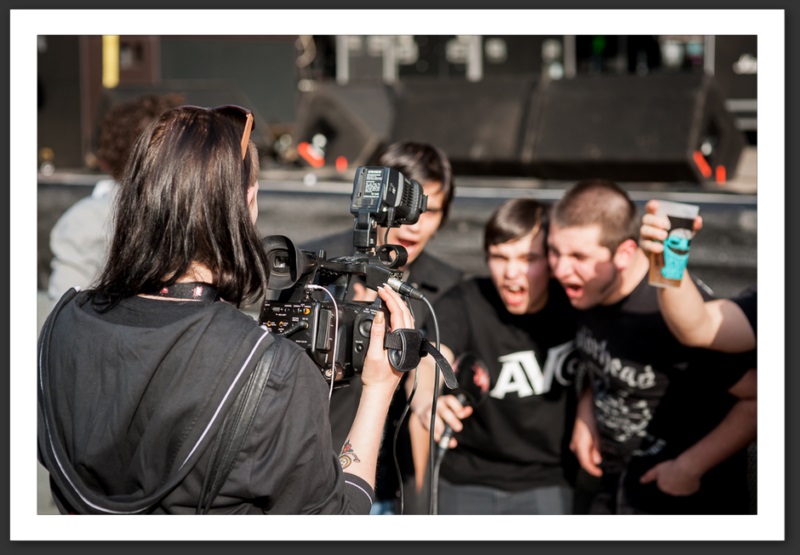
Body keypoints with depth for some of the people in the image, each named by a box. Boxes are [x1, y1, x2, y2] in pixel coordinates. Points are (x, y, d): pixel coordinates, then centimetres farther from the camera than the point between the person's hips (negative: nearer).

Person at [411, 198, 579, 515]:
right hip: (464, 483, 0)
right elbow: (430, 361, -33)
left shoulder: (573, 304, -8)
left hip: (547, 485, 0)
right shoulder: (461, 304, -14)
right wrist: (427, 402, -55)